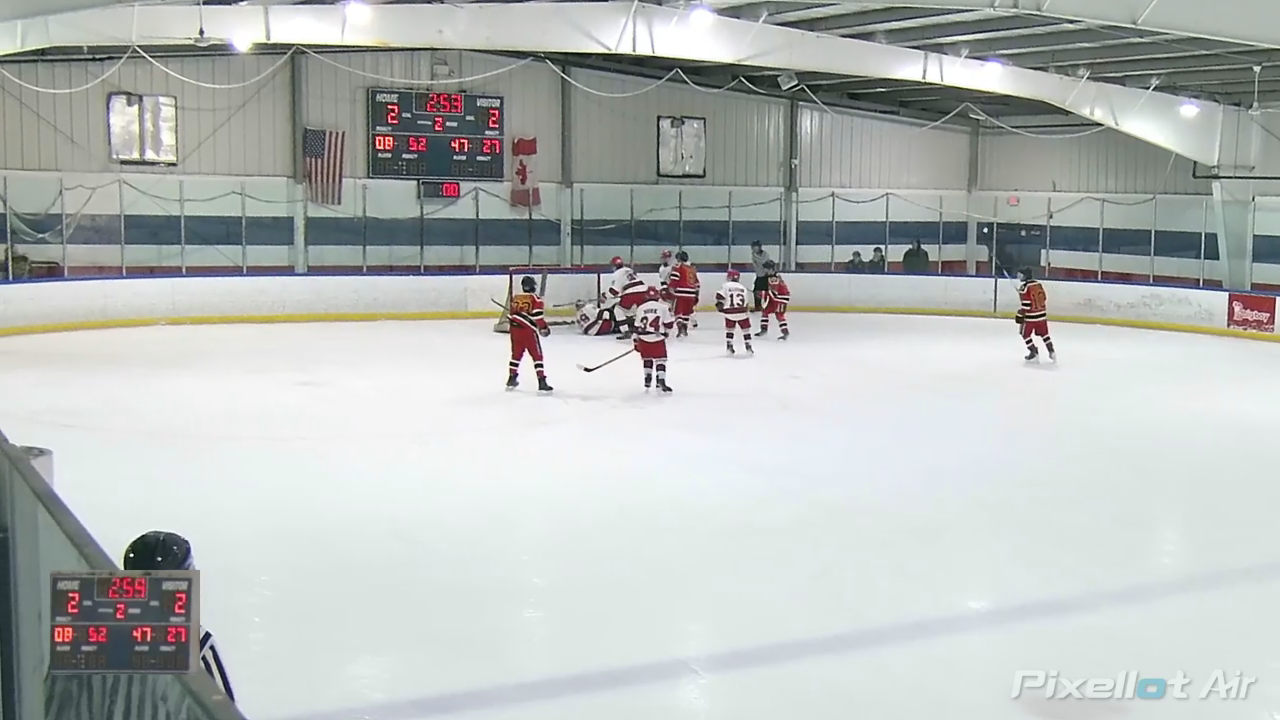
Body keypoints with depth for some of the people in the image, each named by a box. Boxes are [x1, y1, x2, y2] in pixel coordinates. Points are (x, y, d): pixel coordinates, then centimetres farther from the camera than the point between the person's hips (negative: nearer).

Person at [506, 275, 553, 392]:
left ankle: (511, 379, 27)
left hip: (515, 328, 6)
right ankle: (542, 383, -8)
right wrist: (544, 328, -2)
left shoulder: (515, 297, 10)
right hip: (528, 331, -6)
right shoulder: (535, 299, -9)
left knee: (516, 354, 20)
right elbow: (537, 316, -15)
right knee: (537, 356, -2)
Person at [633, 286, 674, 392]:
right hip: (658, 338, -3)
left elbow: (637, 326, 11)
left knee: (647, 358, 21)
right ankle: (661, 380, -13)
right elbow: (669, 323, 0)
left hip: (643, 338, 3)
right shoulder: (663, 307, 0)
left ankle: (647, 380, 17)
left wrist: (636, 341, 18)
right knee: (660, 359, 1)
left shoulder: (640, 308, 9)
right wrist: (666, 332, 21)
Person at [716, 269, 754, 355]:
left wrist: (719, 306, 3)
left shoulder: (725, 286, 2)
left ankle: (729, 347, 15)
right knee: (746, 329, 12)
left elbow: (720, 296, -9)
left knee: (729, 329, 18)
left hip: (729, 313, -1)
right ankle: (748, 347, 8)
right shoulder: (743, 287, 14)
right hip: (742, 312, 1)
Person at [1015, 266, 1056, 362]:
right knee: (1044, 333, 18)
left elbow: (1026, 304, -19)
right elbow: (1043, 298, 13)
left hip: (1031, 316, -7)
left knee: (1026, 334, 10)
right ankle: (1051, 352, 17)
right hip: (1042, 314, 7)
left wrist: (1020, 315, -13)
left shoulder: (1024, 287, -17)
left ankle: (1034, 353, 9)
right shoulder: (1038, 284, 5)